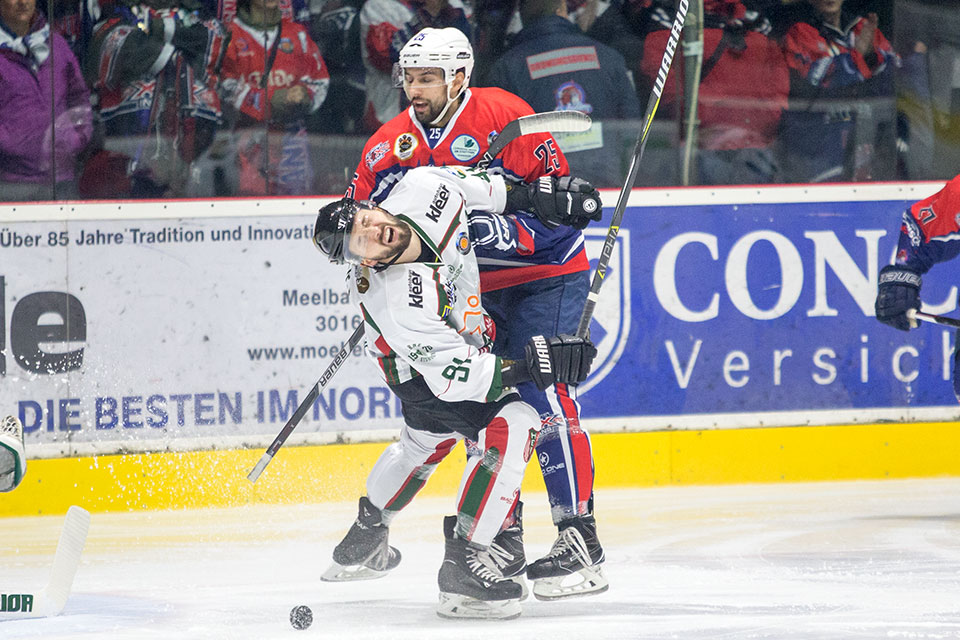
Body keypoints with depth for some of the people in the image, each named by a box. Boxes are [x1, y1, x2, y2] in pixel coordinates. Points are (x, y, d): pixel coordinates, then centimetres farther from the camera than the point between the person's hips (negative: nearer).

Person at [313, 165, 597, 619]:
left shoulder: (425, 191, -28)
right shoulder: (400, 300, -42)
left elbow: (472, 183, -3)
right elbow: (456, 377, -38)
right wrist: (533, 364, -43)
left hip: (462, 339, 8)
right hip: (419, 371, -8)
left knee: (429, 436, 30)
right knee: (513, 426, -25)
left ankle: (364, 536, 51)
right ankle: (464, 566, -22)